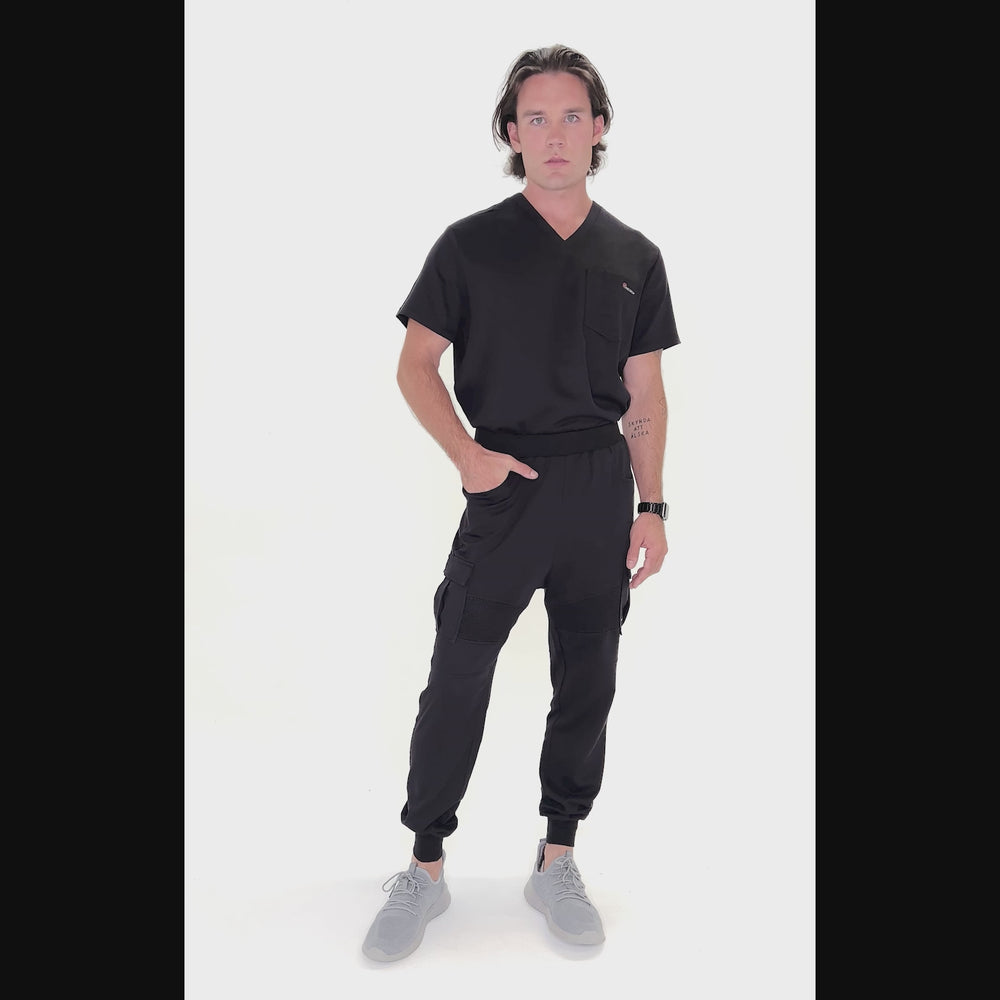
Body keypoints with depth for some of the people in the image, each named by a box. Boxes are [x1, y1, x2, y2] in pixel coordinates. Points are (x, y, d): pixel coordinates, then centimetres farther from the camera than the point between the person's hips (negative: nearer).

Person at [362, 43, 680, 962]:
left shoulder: (634, 256, 7)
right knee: (457, 678, 0)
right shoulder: (471, 244, -1)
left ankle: (558, 861, 26)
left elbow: (645, 396, 9)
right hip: (506, 482, -3)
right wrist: (465, 453, -14)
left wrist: (651, 508, 4)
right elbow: (416, 365, 1)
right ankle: (426, 870, 16)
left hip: (602, 488, 3)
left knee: (588, 681, 9)